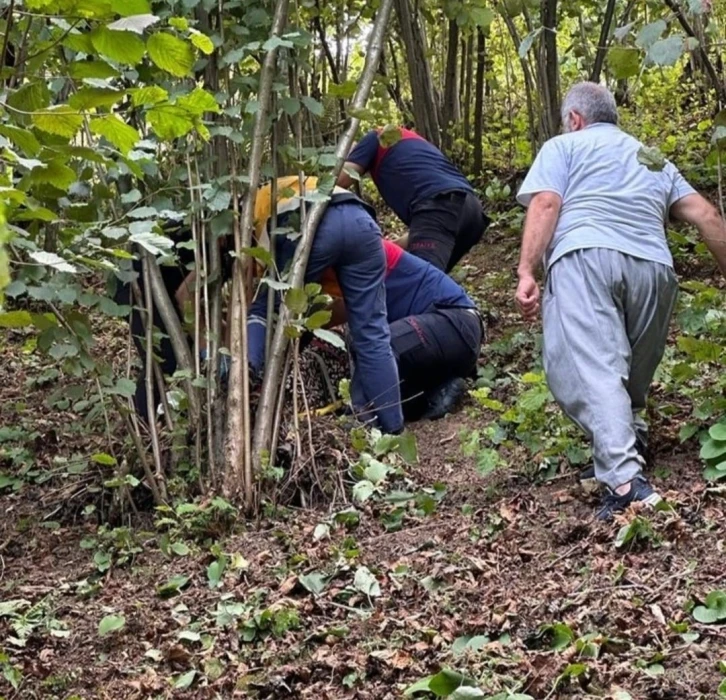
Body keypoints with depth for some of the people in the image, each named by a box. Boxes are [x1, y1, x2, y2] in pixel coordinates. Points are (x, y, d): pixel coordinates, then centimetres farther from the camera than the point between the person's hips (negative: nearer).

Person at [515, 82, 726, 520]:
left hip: (585, 257, -5)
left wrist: (527, 272, -3)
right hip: (653, 265, 5)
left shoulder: (563, 147, 23)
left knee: (590, 370, -17)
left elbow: (545, 205, 5)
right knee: (631, 372, 25)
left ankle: (625, 480, -32)